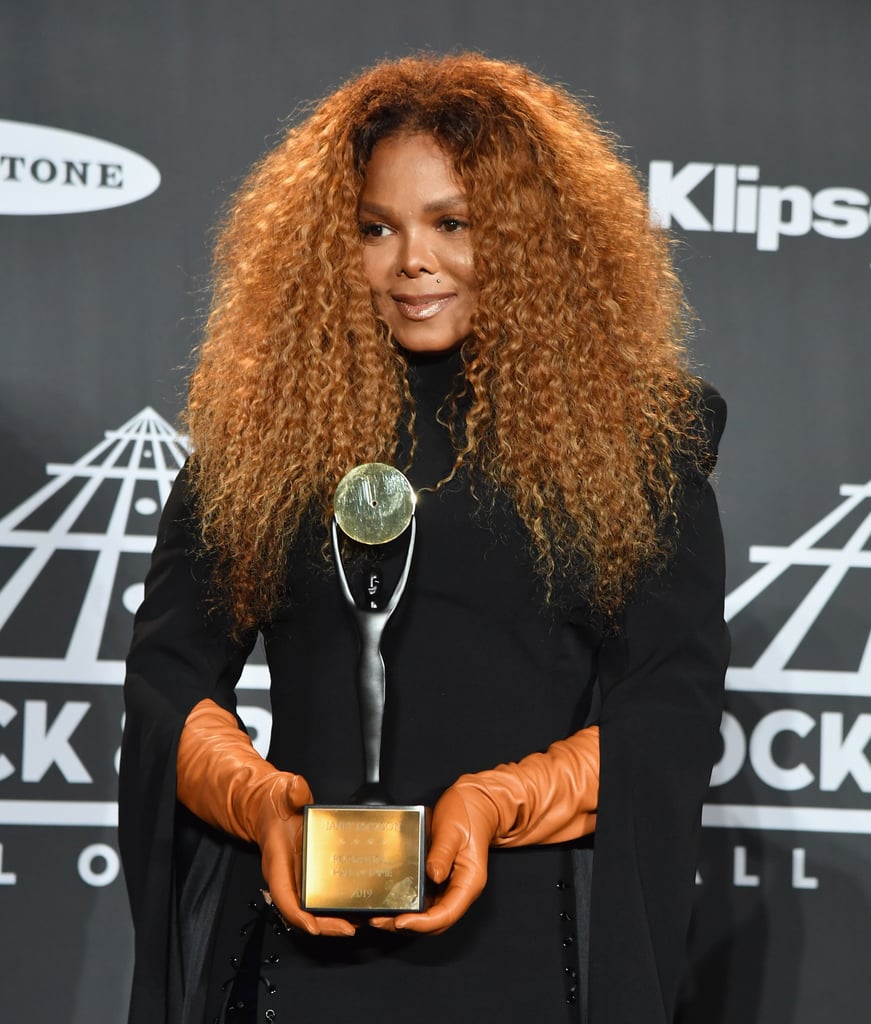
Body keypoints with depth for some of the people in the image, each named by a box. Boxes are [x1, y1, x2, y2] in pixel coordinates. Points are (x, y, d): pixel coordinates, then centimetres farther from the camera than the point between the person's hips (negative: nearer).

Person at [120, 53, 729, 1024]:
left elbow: (674, 706, -2)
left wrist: (498, 803, -17)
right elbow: (170, 670, 5)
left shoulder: (638, 433, 2)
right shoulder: (264, 424, 6)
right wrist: (257, 798, -14)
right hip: (302, 937, 1)